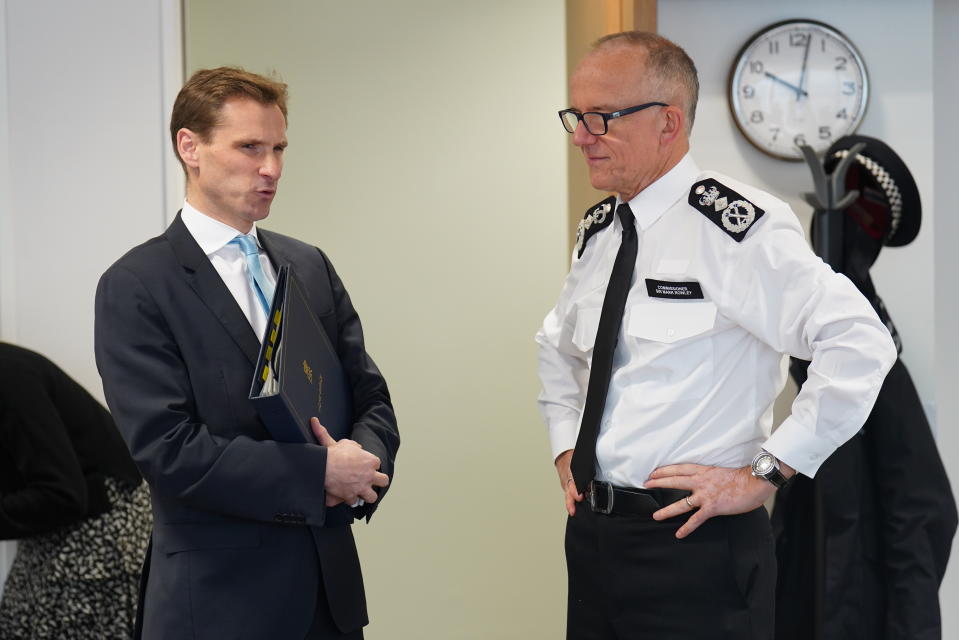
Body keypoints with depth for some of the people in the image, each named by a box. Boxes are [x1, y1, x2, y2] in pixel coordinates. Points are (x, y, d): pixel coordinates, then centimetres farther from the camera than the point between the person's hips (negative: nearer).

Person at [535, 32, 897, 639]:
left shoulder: (735, 223, -15)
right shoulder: (598, 231, 10)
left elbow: (861, 343, -23)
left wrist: (764, 473, -18)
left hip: (692, 542, -7)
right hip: (592, 531, 7)